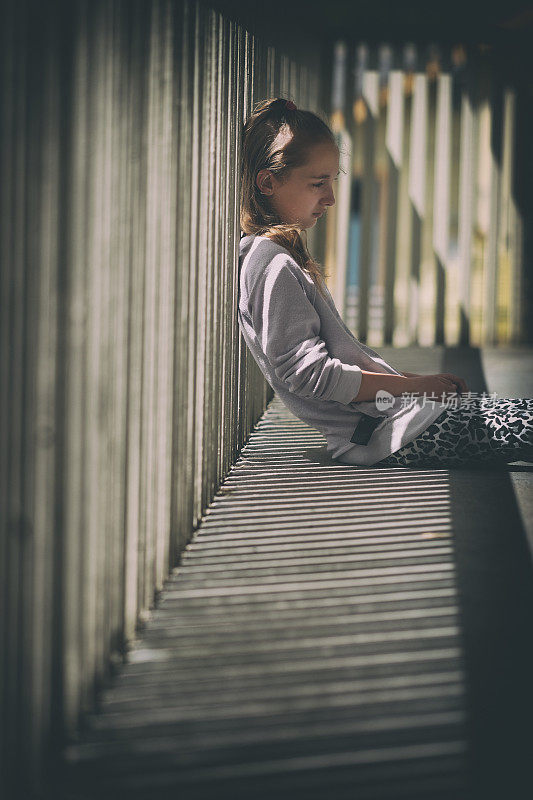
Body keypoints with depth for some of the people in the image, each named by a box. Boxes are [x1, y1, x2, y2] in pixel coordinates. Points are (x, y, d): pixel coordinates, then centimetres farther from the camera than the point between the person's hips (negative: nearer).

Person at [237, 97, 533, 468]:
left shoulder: (284, 256, 19)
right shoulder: (272, 266, -14)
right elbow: (310, 373, -21)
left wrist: (417, 378, 9)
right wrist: (416, 385, -14)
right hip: (376, 434, -10)